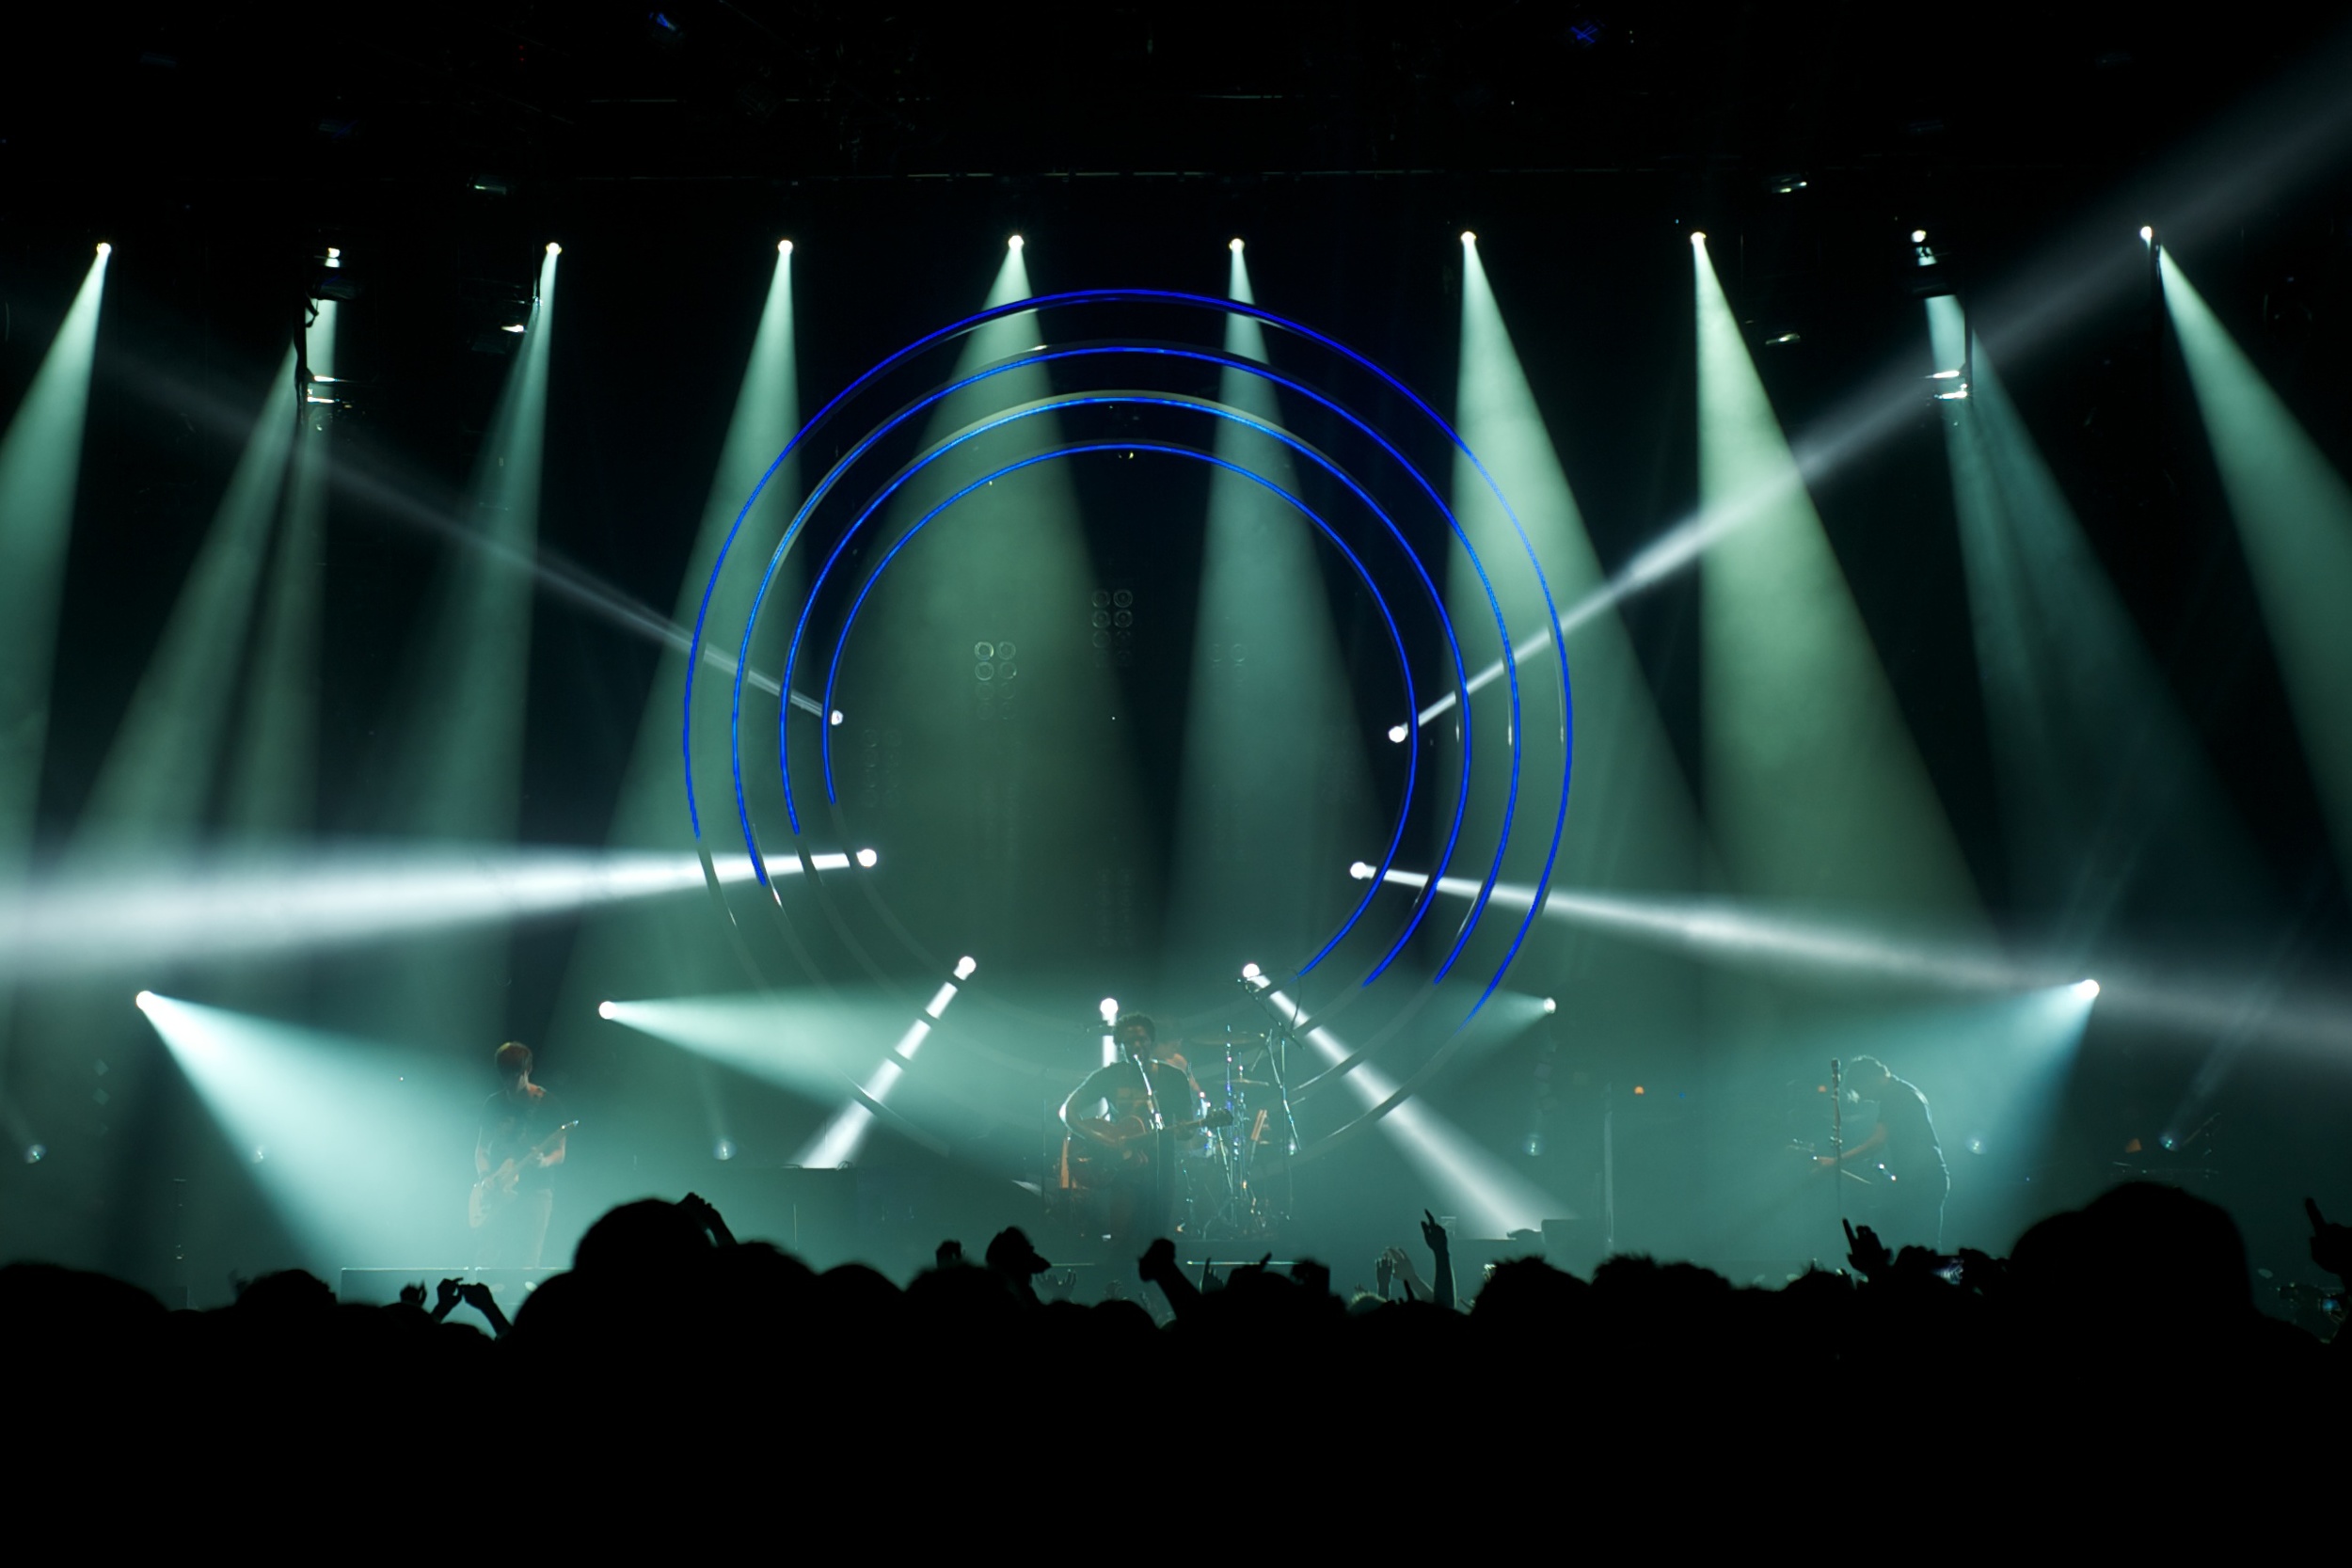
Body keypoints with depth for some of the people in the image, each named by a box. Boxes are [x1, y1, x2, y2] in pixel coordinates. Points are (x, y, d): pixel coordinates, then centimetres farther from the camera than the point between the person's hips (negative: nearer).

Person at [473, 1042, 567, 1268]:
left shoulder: (546, 1102, 2)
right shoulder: (493, 1104, 12)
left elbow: (559, 1152, 0)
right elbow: (481, 1149, 14)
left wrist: (544, 1162, -22)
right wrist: (484, 1177, -5)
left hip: (534, 1191, -3)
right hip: (496, 1194, 3)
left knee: (526, 1264, -10)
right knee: (484, 1260, -6)